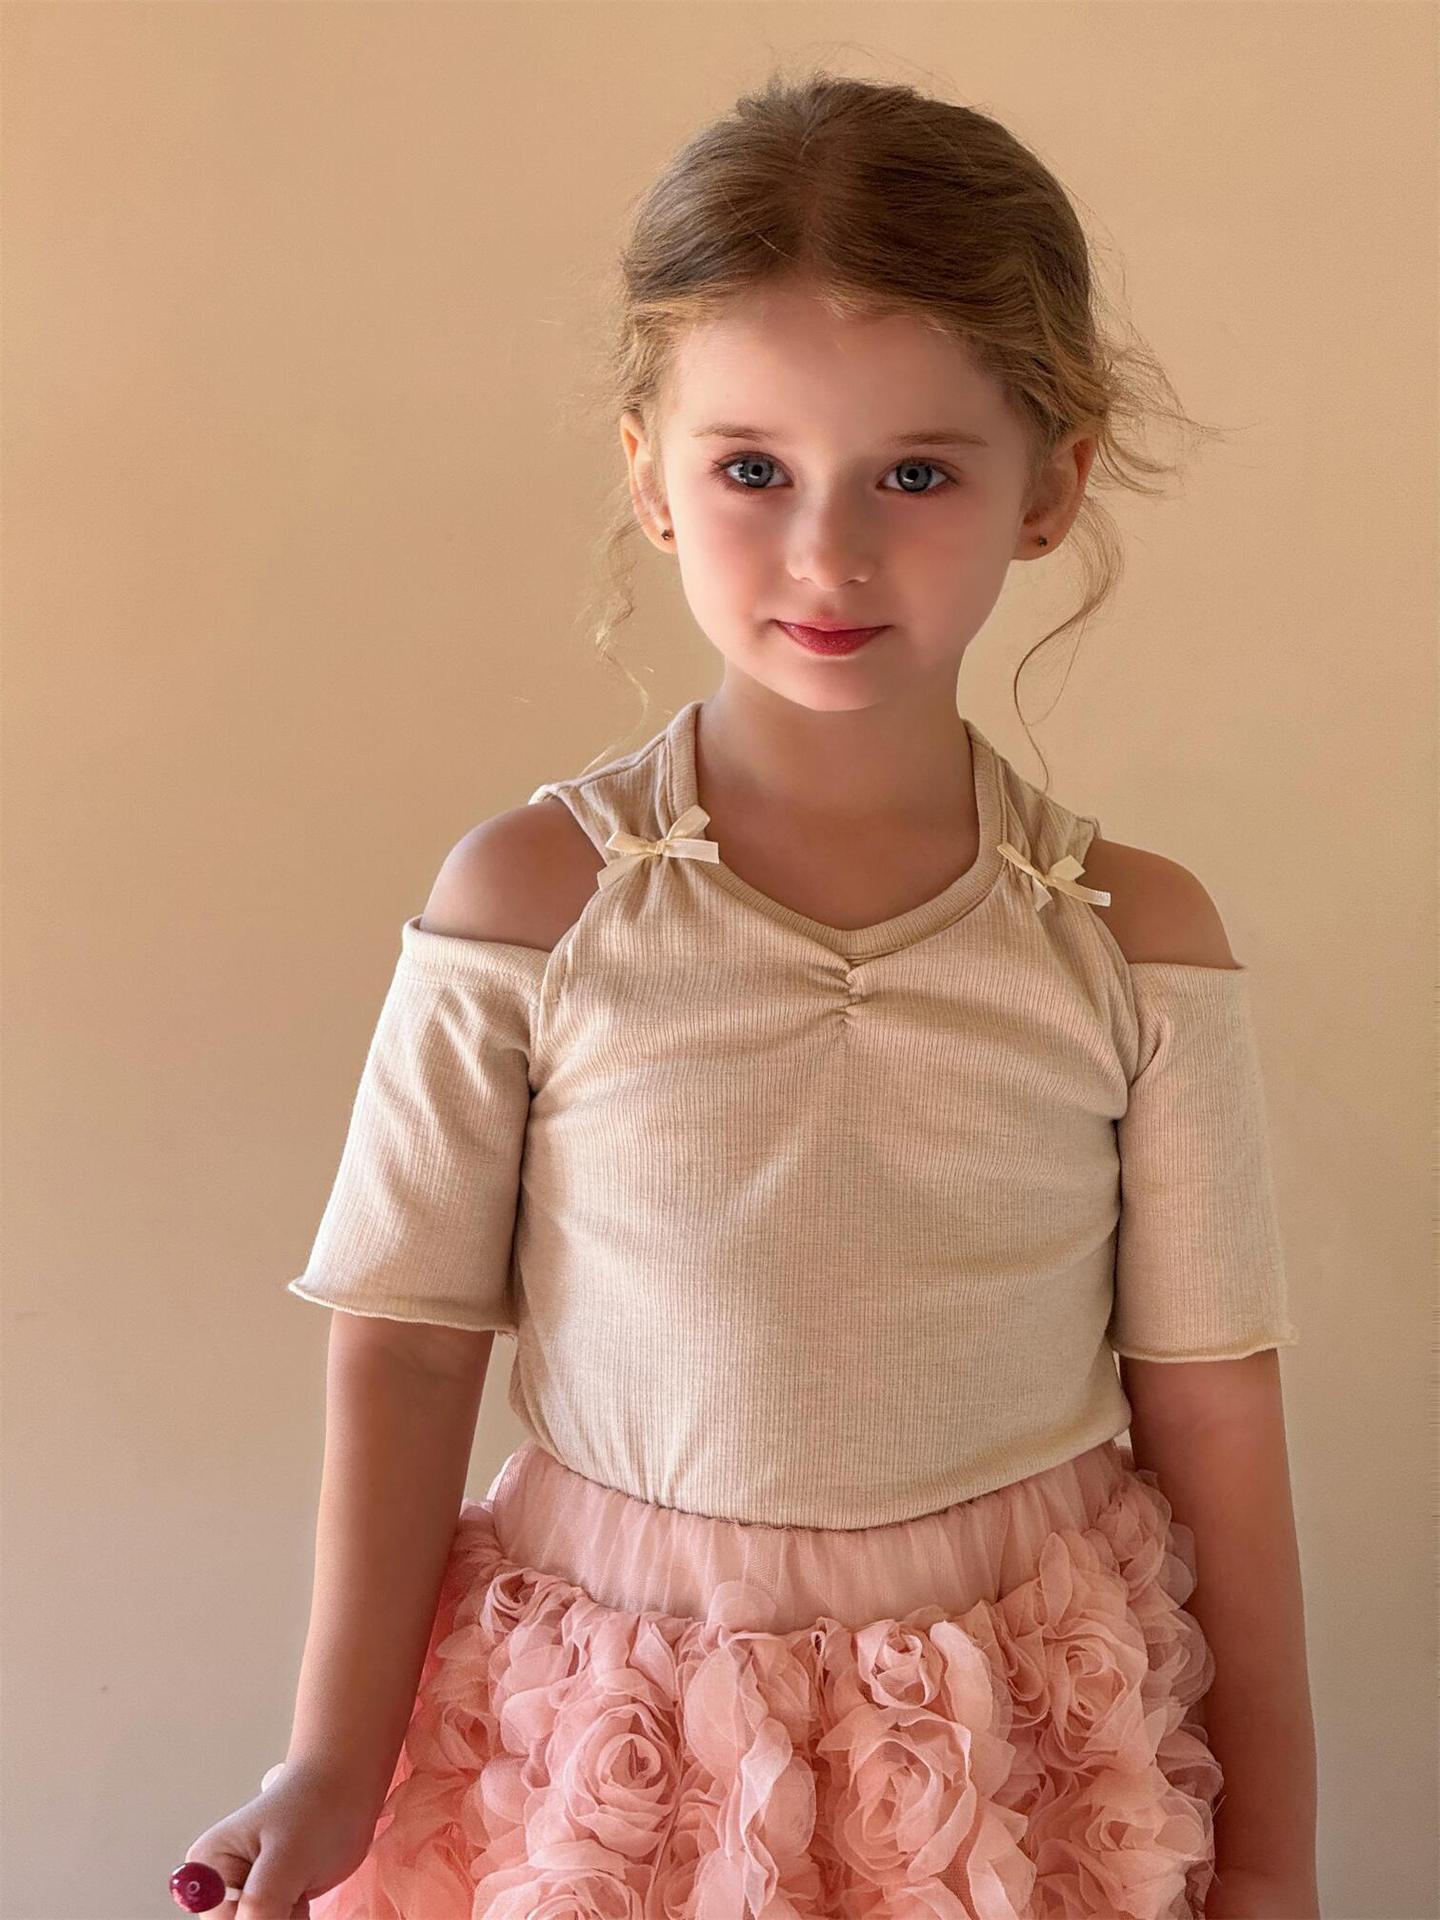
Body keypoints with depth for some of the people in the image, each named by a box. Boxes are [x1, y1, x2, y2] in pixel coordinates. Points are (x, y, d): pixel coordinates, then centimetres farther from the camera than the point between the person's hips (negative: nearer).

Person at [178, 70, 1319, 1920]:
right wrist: (335, 1768, -2)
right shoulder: (529, 900, -13)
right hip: (613, 1722, 0)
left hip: (1034, 1733, 1)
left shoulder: (1136, 940, -10)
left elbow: (1209, 1408, -4)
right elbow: (409, 1344, -6)